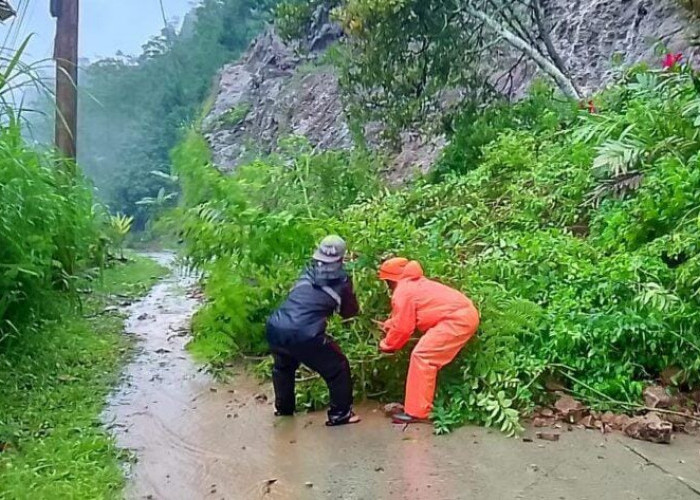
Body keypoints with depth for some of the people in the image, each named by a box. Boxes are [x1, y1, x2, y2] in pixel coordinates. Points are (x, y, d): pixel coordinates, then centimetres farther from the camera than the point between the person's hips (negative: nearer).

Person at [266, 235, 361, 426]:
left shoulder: (308, 272, 18)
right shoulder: (342, 280, 7)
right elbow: (351, 312, 18)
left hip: (275, 328, 6)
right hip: (303, 335, -5)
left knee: (283, 366, 34)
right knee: (338, 368, 14)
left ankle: (284, 407, 45)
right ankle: (340, 414, 18)